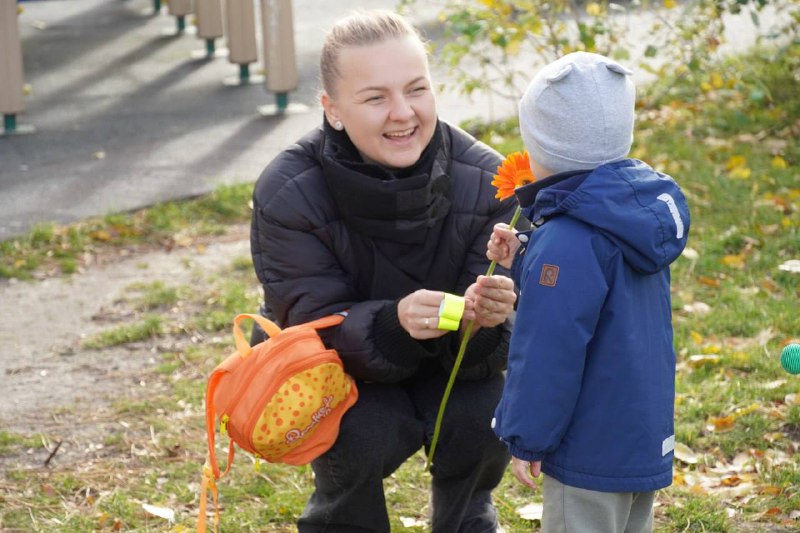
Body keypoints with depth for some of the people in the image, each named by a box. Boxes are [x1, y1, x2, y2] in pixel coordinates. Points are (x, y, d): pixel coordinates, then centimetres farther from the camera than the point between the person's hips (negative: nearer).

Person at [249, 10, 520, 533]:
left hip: (446, 364, 2)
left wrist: (487, 321, -46)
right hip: (331, 368, -2)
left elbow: (490, 348, -20)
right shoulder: (286, 194, -26)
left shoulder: (485, 178, -22)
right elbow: (318, 328, -26)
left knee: (483, 422, -25)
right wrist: (394, 323, -47)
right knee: (360, 435, -30)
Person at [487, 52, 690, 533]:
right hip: (647, 437, 9)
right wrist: (524, 261, 6)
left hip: (592, 453, -9)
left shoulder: (568, 243, -25)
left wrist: (526, 438, -10)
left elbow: (548, 352, -22)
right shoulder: (641, 207, 2)